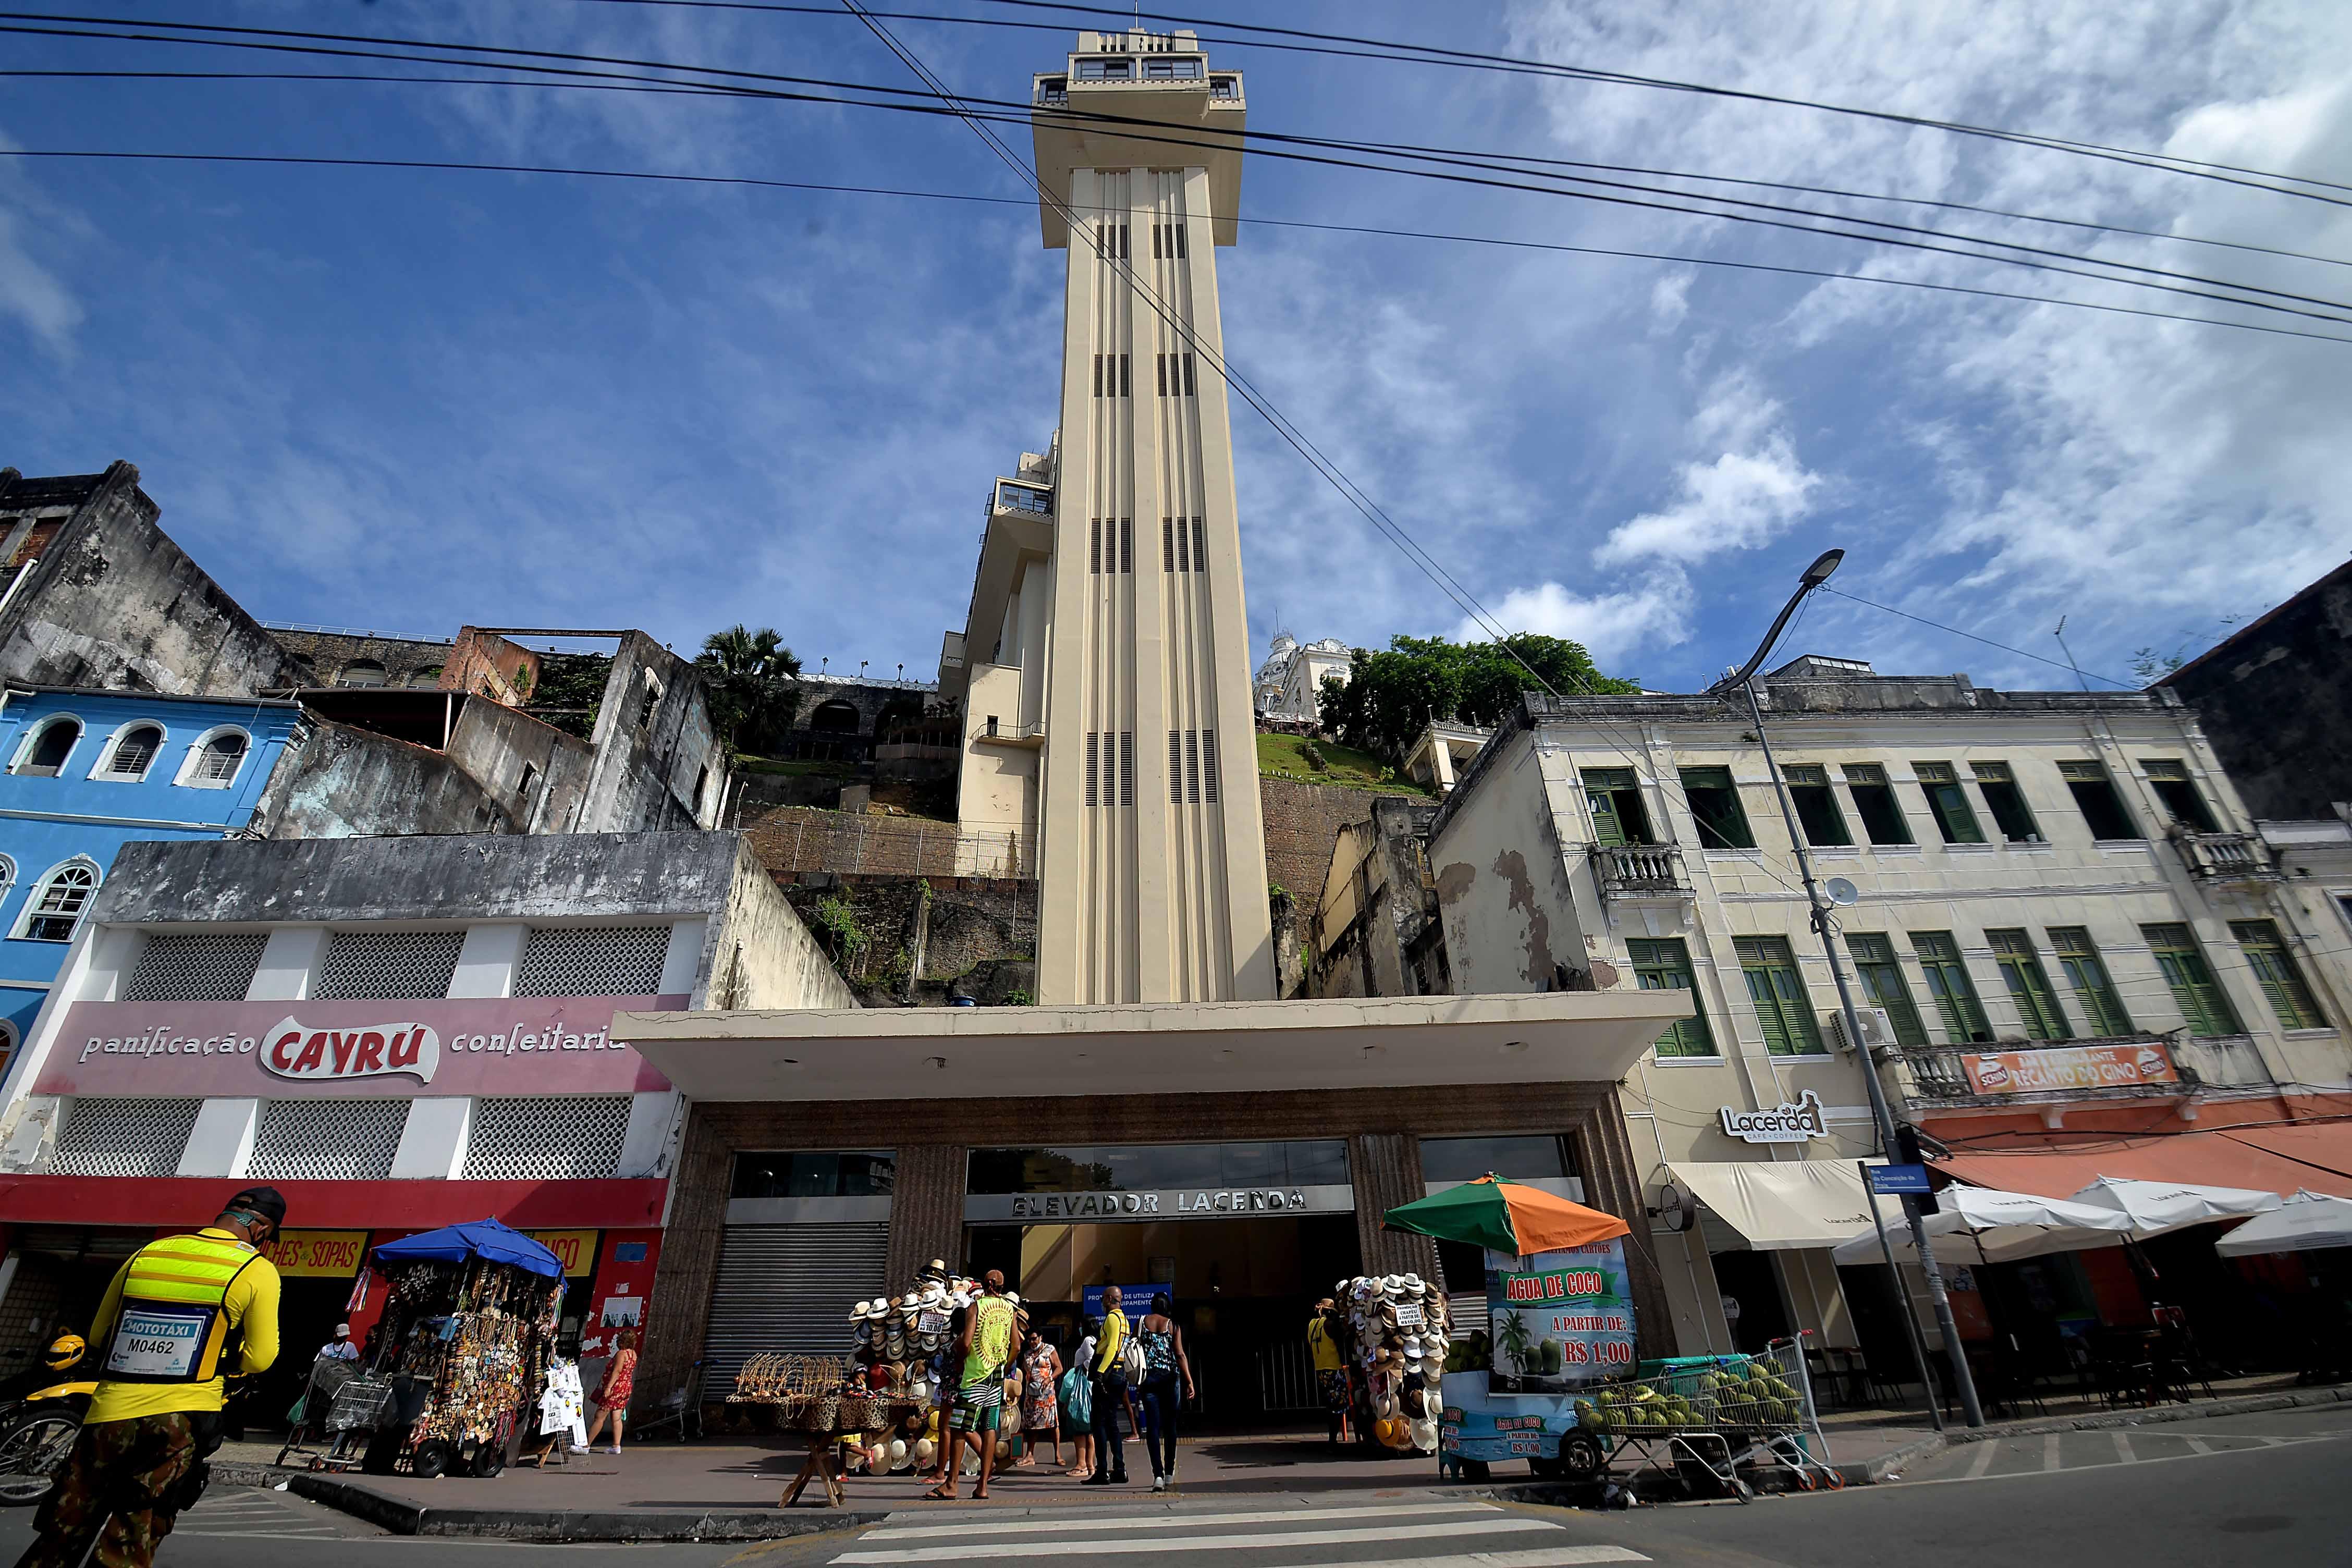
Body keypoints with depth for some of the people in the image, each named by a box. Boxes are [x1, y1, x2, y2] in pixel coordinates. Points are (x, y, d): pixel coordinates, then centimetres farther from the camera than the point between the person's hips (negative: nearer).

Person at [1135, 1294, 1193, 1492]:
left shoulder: (1142, 1322, 4)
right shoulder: (1173, 1325, 1)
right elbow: (1180, 1355, -5)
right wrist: (1189, 1382, -6)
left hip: (1148, 1377, 0)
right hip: (1169, 1377, 0)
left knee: (1152, 1427, 0)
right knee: (1170, 1426, 13)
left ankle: (1158, 1475, -12)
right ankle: (1169, 1474, 20)